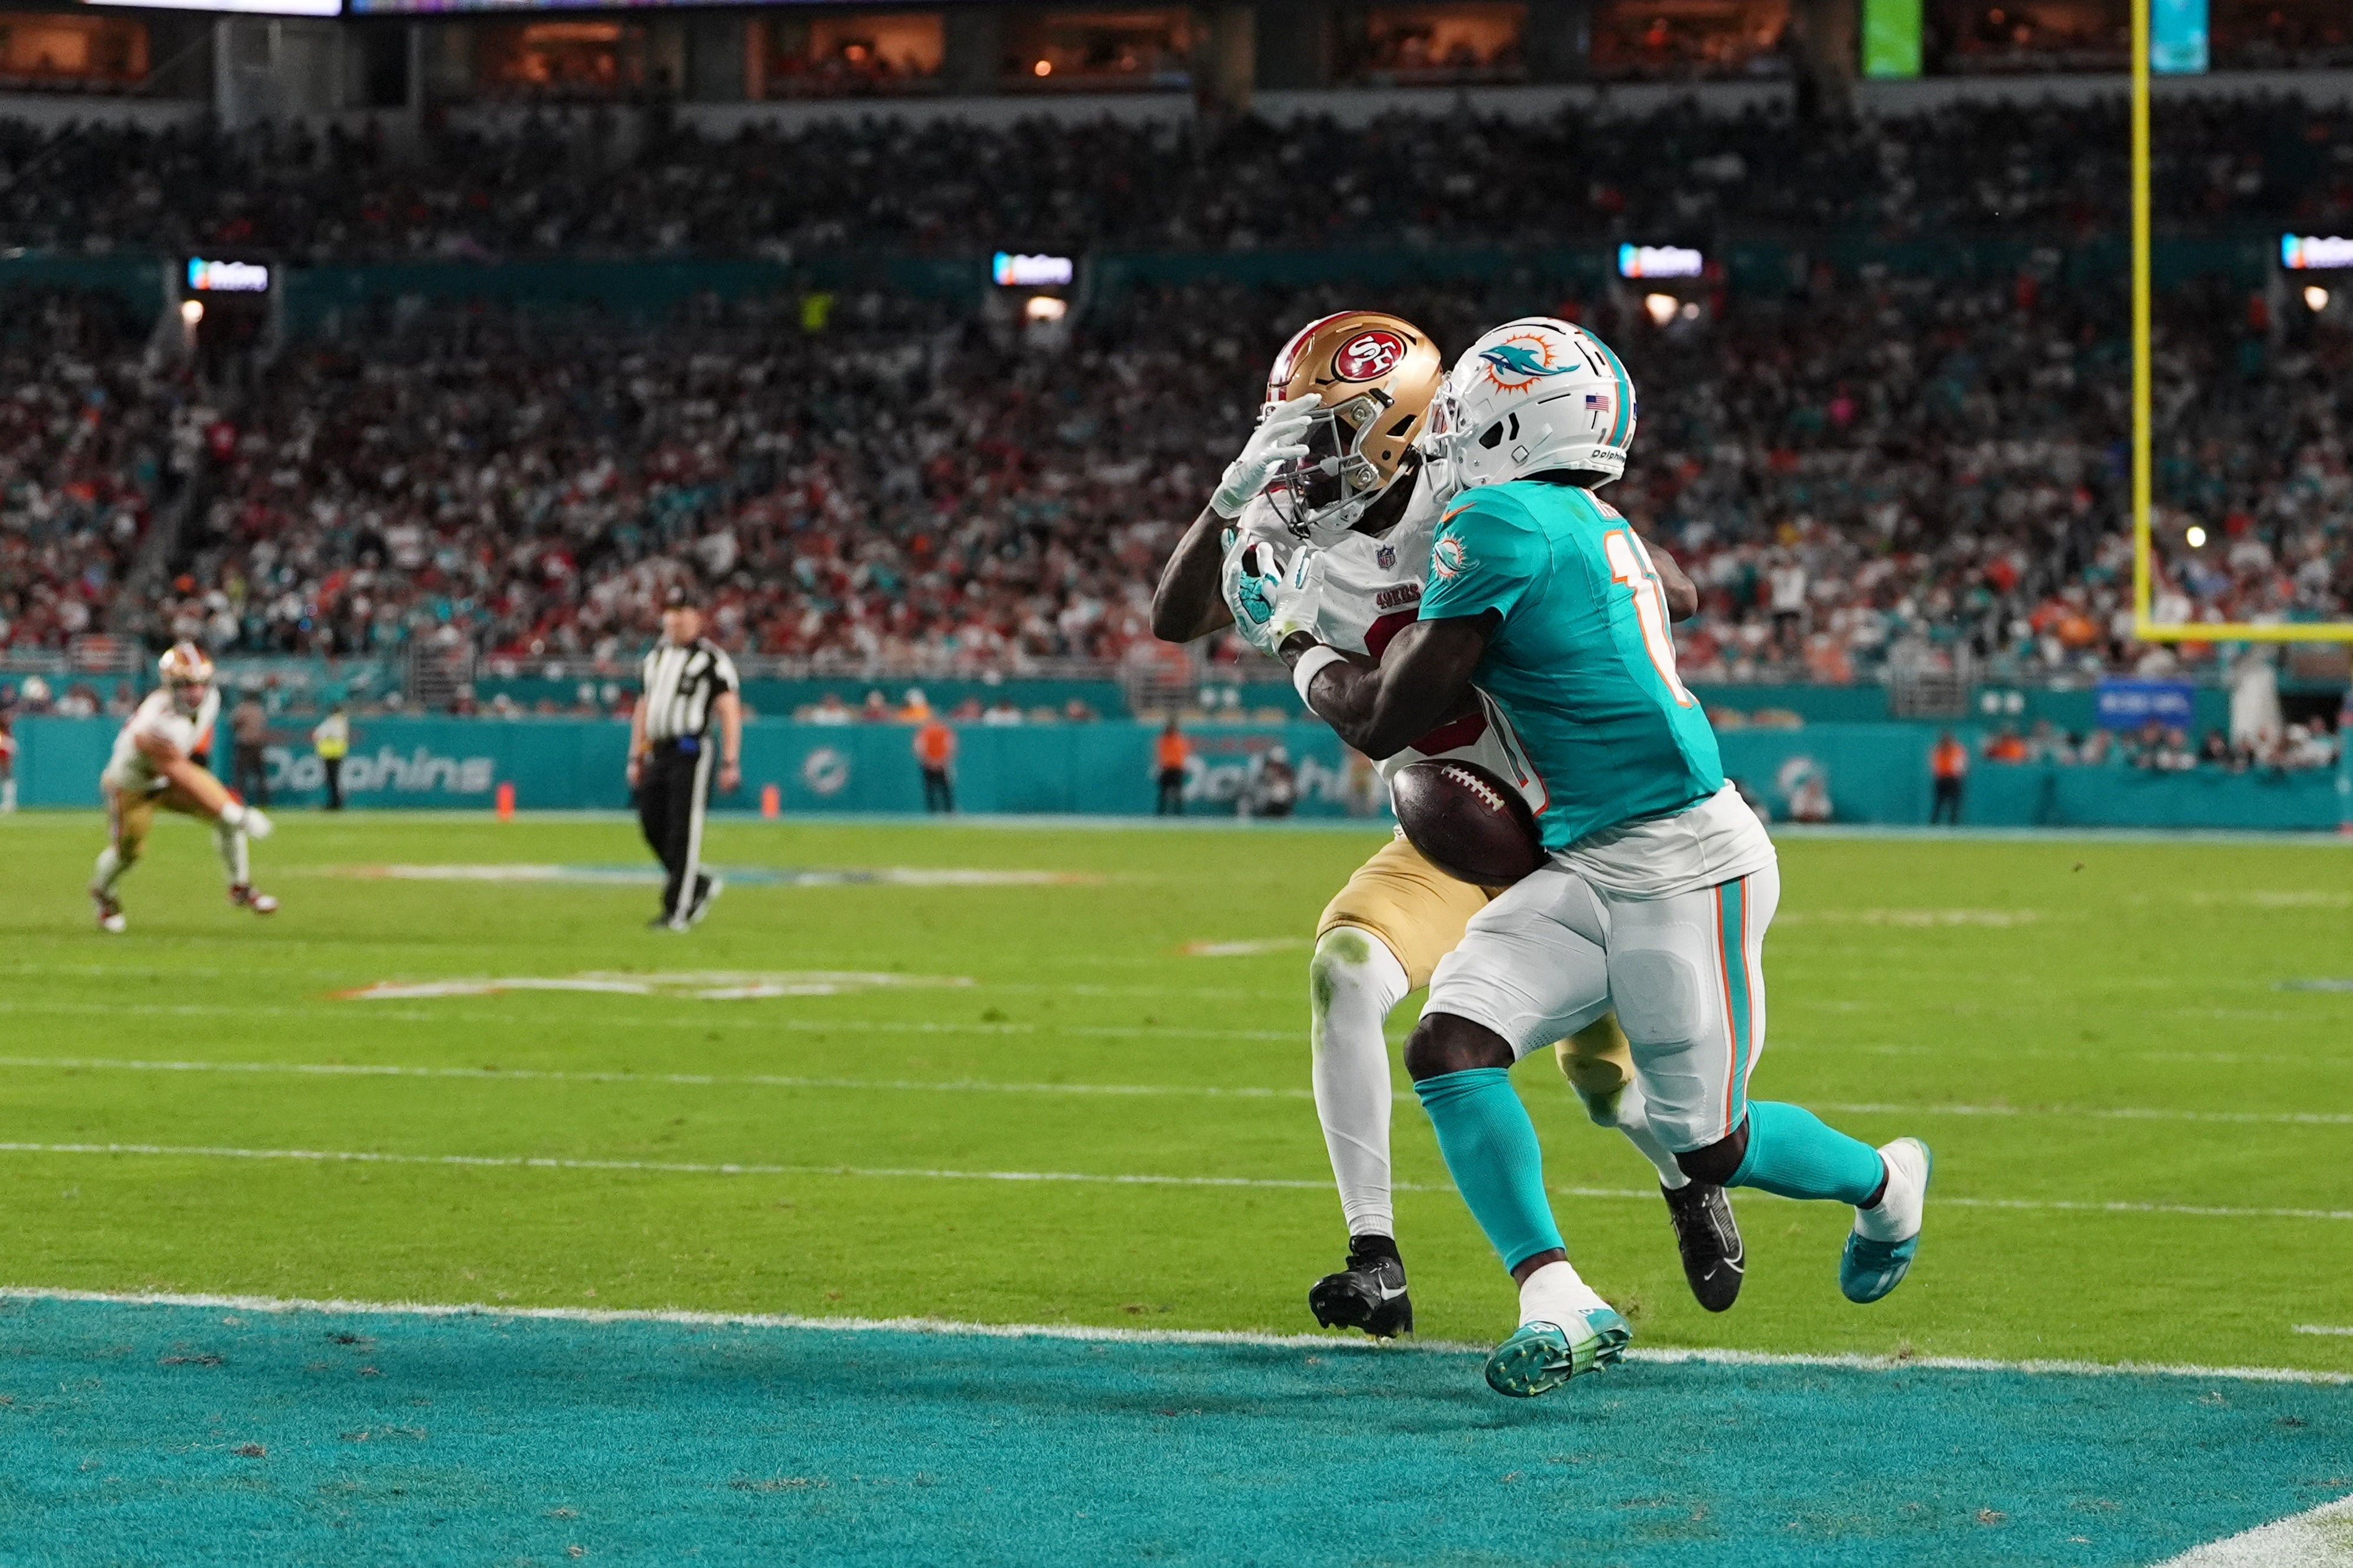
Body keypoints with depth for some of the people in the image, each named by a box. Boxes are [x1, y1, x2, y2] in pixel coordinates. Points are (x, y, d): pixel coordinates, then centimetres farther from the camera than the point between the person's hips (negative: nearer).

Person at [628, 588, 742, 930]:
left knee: (682, 832, -8)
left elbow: (730, 712, -8)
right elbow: (644, 708, 24)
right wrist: (636, 757, 18)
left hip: (691, 752, -7)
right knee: (652, 825, 5)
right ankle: (701, 886, 23)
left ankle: (677, 911, -5)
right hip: (658, 753, 7)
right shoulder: (655, 657, 18)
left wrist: (730, 763, -15)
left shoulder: (712, 658, -4)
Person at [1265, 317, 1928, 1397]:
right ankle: (1558, 1305, -15)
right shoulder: (1600, 528, 12)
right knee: (1450, 1046, -9)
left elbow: (1386, 725, -9)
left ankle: (1882, 1183, 32)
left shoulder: (1501, 523, -15)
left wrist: (1305, 650, 9)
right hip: (1586, 870, 9)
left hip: (1683, 863, -9)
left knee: (1709, 1148, 3)